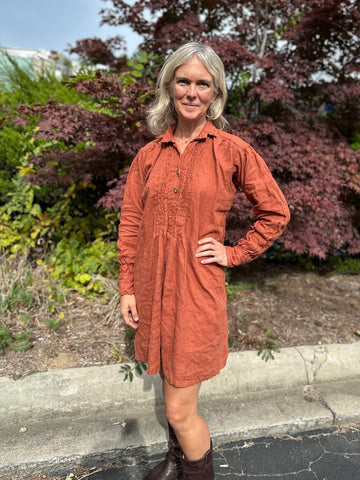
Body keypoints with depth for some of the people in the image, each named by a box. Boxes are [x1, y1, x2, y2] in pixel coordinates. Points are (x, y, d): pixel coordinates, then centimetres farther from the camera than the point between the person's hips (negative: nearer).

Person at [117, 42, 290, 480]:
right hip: (152, 290, 5)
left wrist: (234, 254, -4)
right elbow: (130, 225, 7)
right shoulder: (149, 155, 4)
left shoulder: (232, 151, -5)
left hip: (196, 292, -4)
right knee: (170, 384, 23)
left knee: (180, 409, 2)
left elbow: (276, 212, 3)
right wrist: (127, 288, 4)